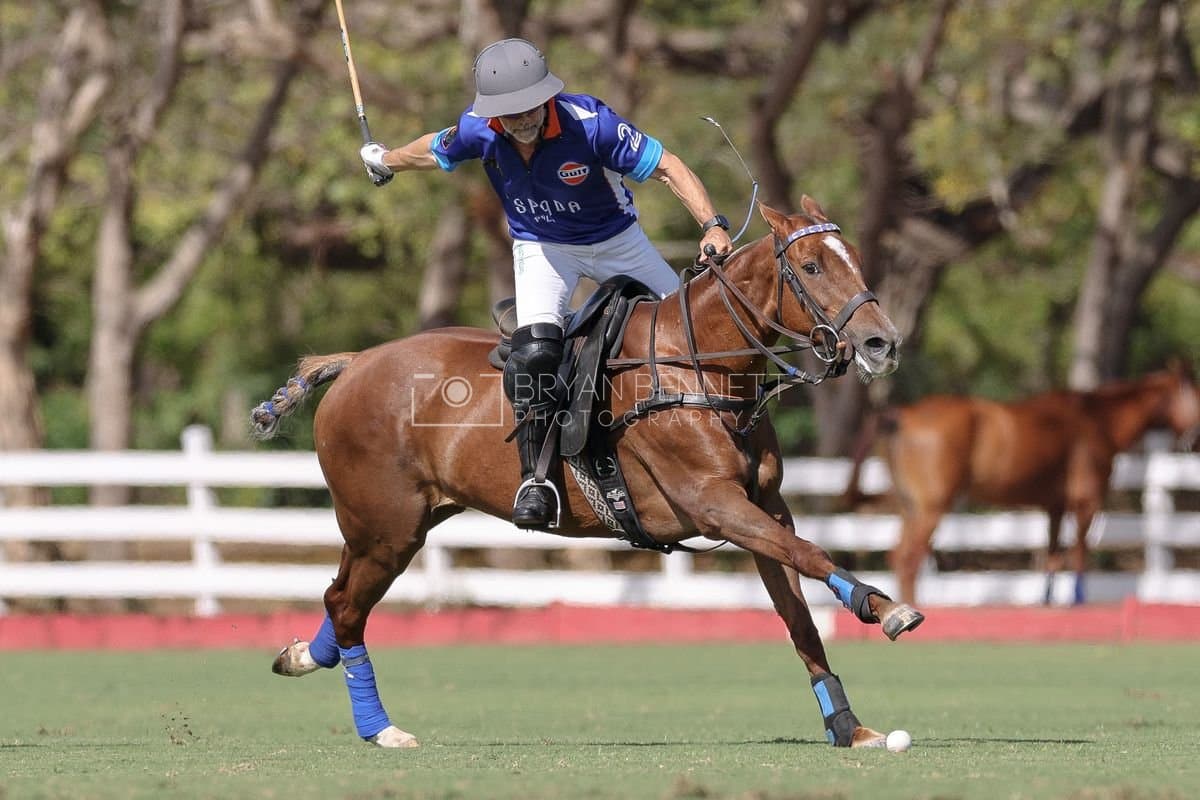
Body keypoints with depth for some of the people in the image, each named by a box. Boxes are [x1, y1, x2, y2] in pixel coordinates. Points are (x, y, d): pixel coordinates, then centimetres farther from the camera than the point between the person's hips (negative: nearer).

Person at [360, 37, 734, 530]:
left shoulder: (589, 124, -33)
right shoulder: (479, 130, -23)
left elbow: (667, 167, -30)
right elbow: (435, 150, 2)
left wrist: (711, 225, -44)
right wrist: (385, 161, 22)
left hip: (615, 239, 0)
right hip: (541, 246, 0)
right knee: (535, 350, -26)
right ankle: (535, 476, -17)